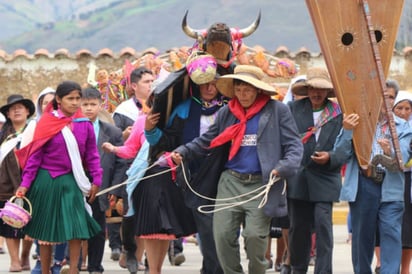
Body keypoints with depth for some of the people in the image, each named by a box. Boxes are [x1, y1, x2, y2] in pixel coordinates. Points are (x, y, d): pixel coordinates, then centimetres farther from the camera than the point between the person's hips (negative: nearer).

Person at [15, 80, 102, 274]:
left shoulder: (85, 125, 1)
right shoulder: (46, 123, -5)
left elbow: (92, 154, 7)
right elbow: (35, 155, -4)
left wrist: (96, 180, 0)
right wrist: (25, 184, -8)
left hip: (71, 181, 2)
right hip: (47, 182, -2)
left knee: (77, 227, -7)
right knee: (46, 229, 7)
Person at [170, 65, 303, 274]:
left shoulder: (277, 111, 1)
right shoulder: (226, 113, 13)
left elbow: (294, 146, -2)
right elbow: (206, 141, 17)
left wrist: (283, 168, -19)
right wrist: (183, 152, 1)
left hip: (261, 184, -4)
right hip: (230, 182, 4)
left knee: (255, 235, -12)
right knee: (222, 235, -4)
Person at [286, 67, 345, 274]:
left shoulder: (338, 114, 0)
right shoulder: (293, 109, 4)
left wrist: (330, 157, -16)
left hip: (324, 179, -2)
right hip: (297, 178, 2)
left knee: (323, 225, -10)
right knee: (298, 227, 9)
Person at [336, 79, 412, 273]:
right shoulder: (357, 121, 5)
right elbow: (342, 153, -3)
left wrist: (390, 152, -29)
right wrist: (347, 131, -20)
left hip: (390, 188, 0)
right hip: (362, 186, 0)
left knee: (391, 234, -10)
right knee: (362, 235, 8)